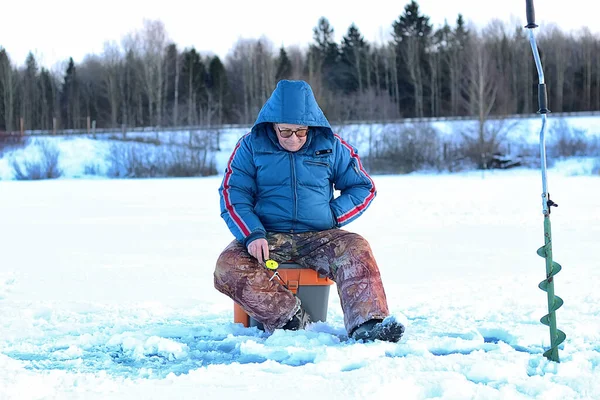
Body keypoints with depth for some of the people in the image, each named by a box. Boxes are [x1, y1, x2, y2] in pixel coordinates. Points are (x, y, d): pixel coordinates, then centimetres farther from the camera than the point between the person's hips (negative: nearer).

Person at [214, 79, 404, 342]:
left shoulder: (331, 147, 6)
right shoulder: (251, 146, 4)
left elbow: (362, 187, 14)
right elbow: (233, 194, 0)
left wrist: (333, 216, -3)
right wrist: (252, 234, -17)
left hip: (318, 238, 0)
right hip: (268, 239, 0)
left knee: (357, 250, -32)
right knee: (229, 267, -31)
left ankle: (367, 325, -47)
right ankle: (292, 320, -35)